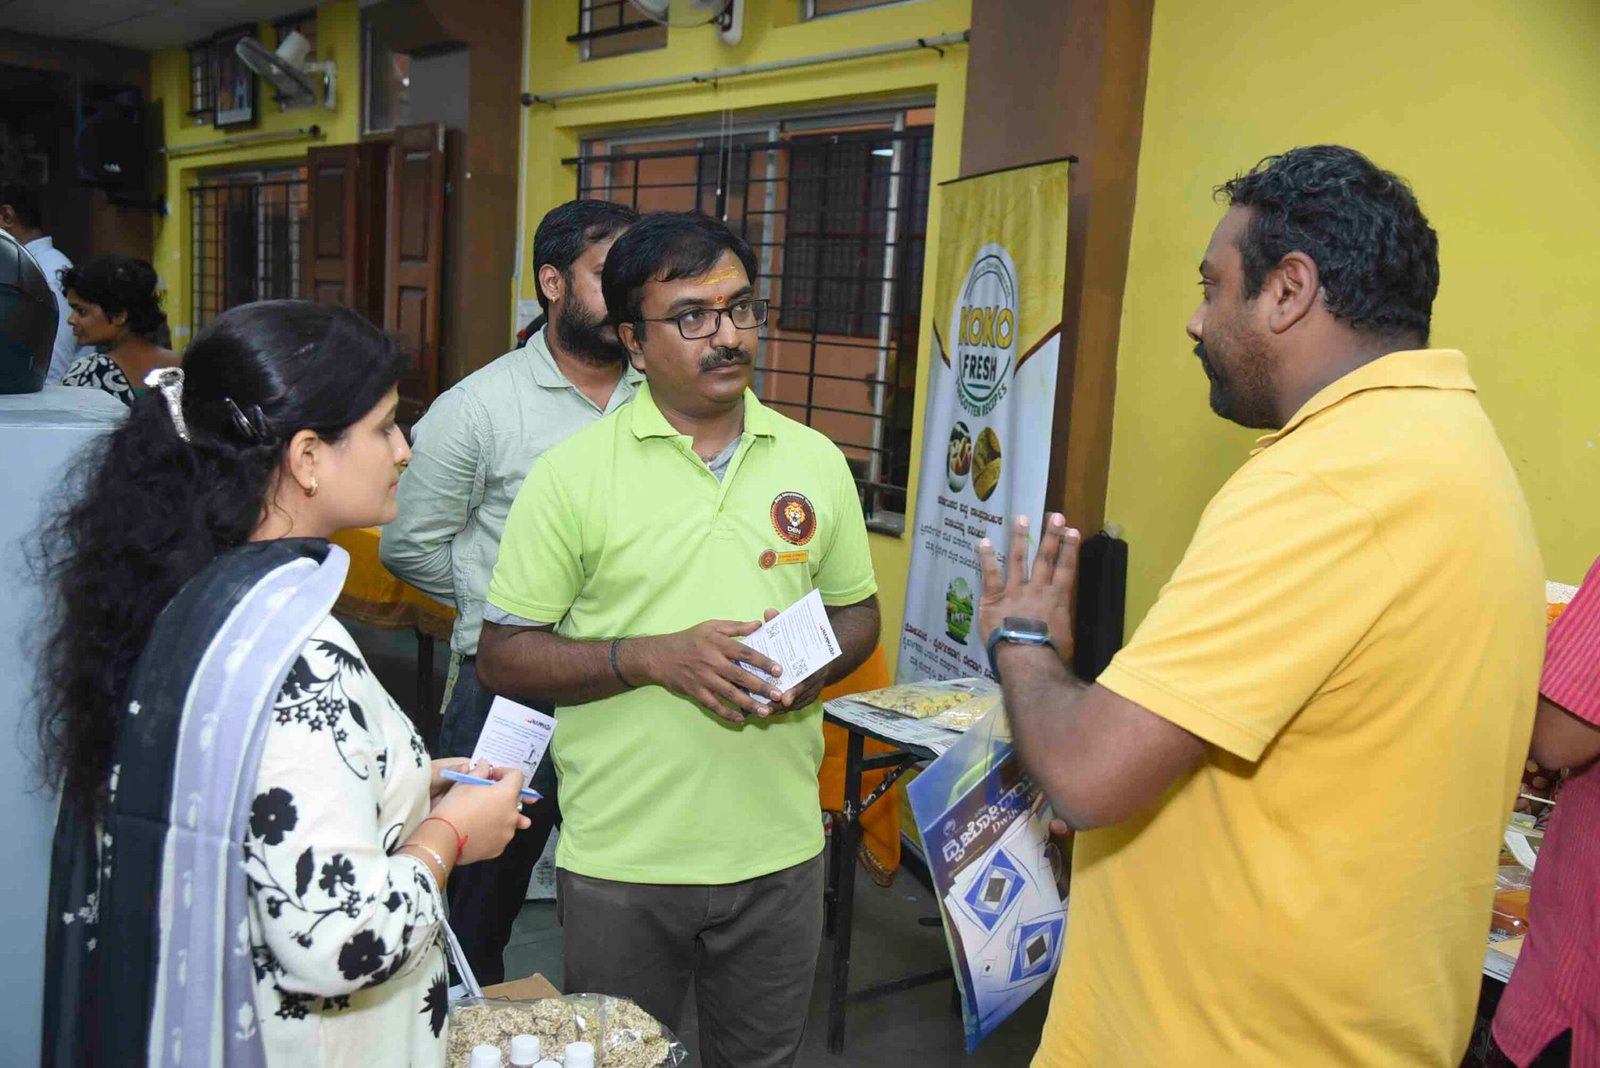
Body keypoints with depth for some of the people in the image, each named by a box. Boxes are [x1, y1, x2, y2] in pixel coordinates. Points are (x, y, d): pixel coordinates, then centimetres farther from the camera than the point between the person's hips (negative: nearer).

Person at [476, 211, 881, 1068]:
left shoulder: (815, 460, 3)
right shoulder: (571, 473, -8)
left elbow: (857, 610, 13)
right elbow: (502, 657, -7)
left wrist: (815, 666, -10)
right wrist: (653, 657, -21)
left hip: (779, 845, 3)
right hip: (620, 859, -3)